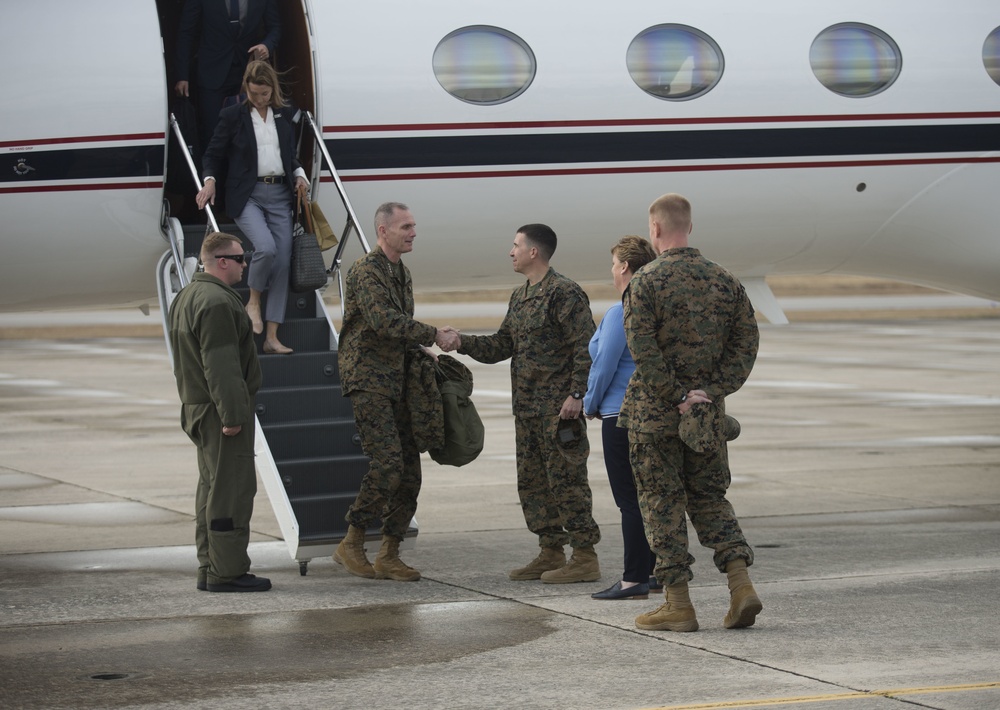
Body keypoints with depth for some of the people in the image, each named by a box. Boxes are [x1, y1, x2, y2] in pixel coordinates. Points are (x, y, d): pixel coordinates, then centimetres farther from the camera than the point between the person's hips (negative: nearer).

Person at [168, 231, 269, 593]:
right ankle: (227, 571, -8)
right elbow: (221, 365, -23)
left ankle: (209, 569, 17)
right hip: (221, 409, -11)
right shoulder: (217, 302, -19)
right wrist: (232, 414, -23)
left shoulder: (186, 297, 16)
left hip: (197, 408, 11)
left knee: (211, 486, 14)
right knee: (232, 488, -8)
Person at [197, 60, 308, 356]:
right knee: (266, 247, -28)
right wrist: (210, 180, -11)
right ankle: (253, 303, 0)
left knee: (283, 262, -3)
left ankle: (272, 338, -1)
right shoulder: (232, 116, 1)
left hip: (279, 195, 4)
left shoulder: (284, 117, 12)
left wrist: (299, 174, 7)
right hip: (247, 195, -4)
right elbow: (214, 153, 5)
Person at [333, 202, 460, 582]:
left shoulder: (401, 273, 16)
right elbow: (384, 320, -24)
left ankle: (389, 556, 9)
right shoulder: (366, 271, -12)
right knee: (388, 463, -18)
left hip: (397, 380, 9)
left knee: (410, 470, 3)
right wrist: (434, 335, -20)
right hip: (367, 379, -9)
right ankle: (351, 545, -7)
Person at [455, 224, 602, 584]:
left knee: (565, 479, -8)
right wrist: (462, 343, 7)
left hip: (558, 407, -9)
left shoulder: (564, 293, -12)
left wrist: (576, 395, -21)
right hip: (527, 407, 9)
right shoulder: (519, 297, 17)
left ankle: (585, 557, -5)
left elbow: (585, 348, -16)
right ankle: (551, 552, 20)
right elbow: (501, 345, 20)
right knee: (532, 481, 12)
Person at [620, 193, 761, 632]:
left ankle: (678, 605, 2)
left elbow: (643, 351, -18)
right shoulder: (724, 281, 6)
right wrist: (709, 393, -4)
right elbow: (746, 342, 2)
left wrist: (677, 397, -13)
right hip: (708, 412, 4)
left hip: (654, 411, -4)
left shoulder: (645, 284, -9)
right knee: (709, 497, 14)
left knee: (661, 503, 3)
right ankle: (741, 584, -4)